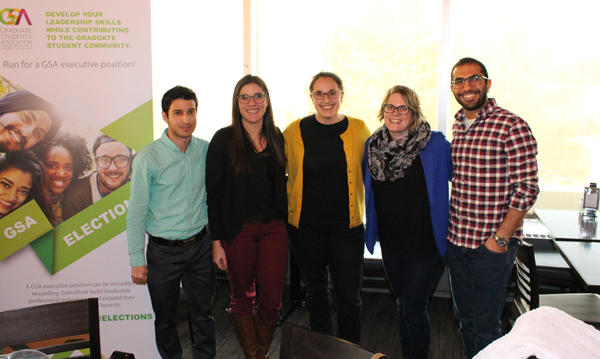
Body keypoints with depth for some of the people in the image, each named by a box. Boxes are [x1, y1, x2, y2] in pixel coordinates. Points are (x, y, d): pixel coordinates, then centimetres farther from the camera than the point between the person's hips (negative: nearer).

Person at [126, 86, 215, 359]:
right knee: (165, 318, 13)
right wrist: (137, 260, -8)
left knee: (203, 314, 15)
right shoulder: (148, 158, -12)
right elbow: (136, 212, -8)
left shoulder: (206, 150, -1)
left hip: (200, 246, 3)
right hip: (164, 251, -3)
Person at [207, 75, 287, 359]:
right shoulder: (224, 139, -5)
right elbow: (213, 193, -6)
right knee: (243, 299, 10)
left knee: (272, 301, 4)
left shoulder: (277, 138, 8)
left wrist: (285, 225, 10)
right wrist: (217, 241, -9)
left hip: (273, 229, 3)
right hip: (238, 231, -3)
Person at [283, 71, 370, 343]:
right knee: (316, 290, 17)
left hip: (347, 226, -1)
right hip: (305, 226, 1)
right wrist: (284, 204, 4)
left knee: (348, 295, 3)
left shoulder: (359, 129, -2)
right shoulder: (294, 131, -2)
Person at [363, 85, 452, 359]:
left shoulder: (436, 144, -12)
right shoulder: (372, 145, 1)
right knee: (402, 304, 20)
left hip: (425, 243, -4)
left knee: (413, 309, 0)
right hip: (390, 242, 5)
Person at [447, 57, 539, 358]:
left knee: (485, 326, 5)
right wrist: (449, 227, 10)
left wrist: (501, 237, -16)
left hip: (492, 246, -6)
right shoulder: (457, 126, 9)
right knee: (464, 319, 20)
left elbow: (527, 187, -14)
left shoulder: (512, 127, -13)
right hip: (456, 242, 6)